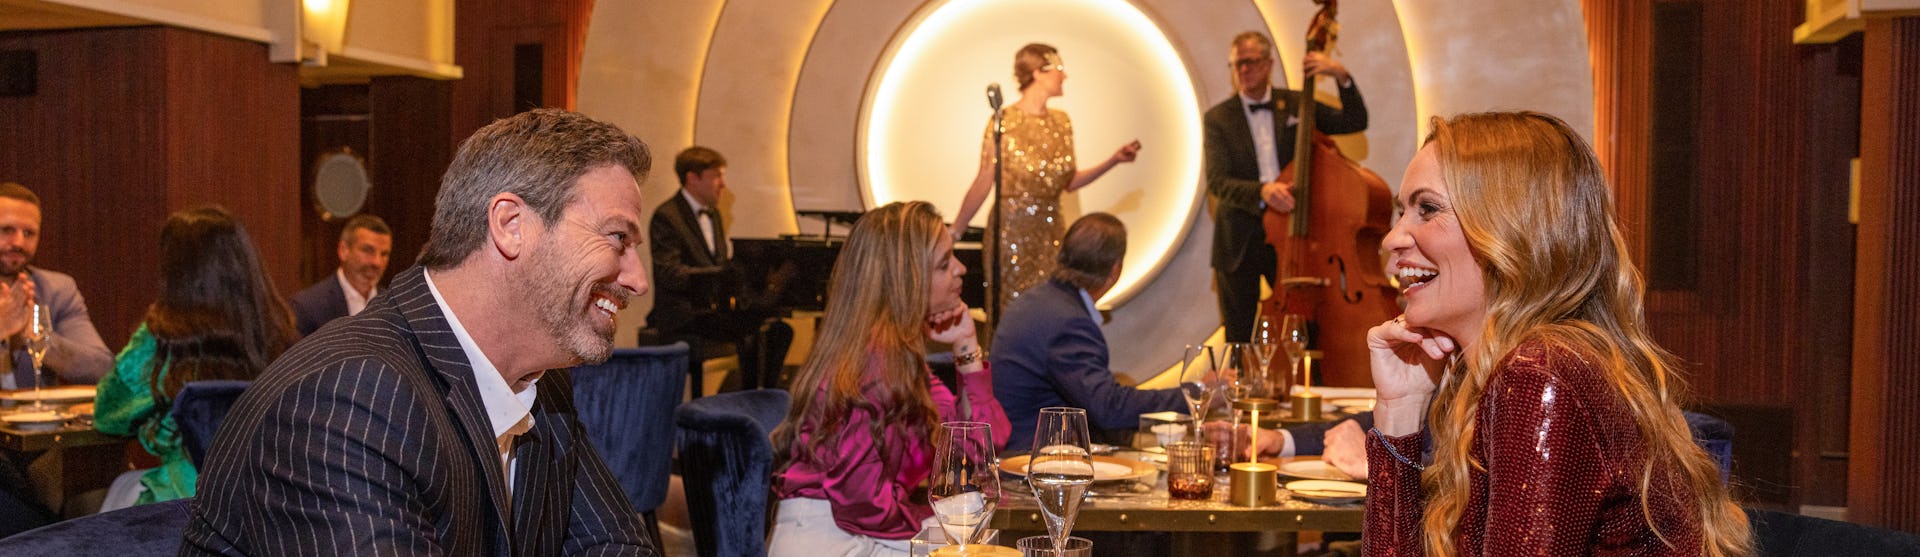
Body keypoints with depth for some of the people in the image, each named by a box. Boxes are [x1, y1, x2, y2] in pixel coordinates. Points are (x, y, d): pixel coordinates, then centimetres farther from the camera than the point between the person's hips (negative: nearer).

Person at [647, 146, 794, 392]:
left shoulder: (712, 214, 18)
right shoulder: (666, 217, -10)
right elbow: (669, 274, -21)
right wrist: (726, 278, -29)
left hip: (716, 306, 8)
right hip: (682, 315, -8)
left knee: (779, 329, -10)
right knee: (753, 330, -28)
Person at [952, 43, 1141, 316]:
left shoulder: (1061, 121, 7)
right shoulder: (1004, 121, -11)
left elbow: (1069, 182, 11)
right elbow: (983, 184, -10)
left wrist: (1114, 160, 4)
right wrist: (954, 233, -11)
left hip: (1051, 231, 5)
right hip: (1012, 232, -5)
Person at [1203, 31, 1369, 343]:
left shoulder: (1296, 104, 7)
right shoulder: (1218, 118, 0)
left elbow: (1355, 122, 3)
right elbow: (1217, 182, -12)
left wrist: (1342, 76, -11)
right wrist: (1261, 191, -30)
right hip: (1238, 244, -1)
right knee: (1238, 341, 6)